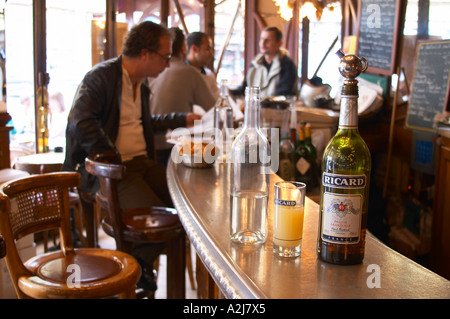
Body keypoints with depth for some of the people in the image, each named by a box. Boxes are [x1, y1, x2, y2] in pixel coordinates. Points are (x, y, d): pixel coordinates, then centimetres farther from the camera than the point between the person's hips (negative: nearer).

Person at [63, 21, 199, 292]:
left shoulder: (141, 83, 18)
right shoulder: (101, 77, -10)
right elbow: (81, 122, -23)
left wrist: (181, 120, 35)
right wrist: (113, 158, -22)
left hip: (142, 161, 8)